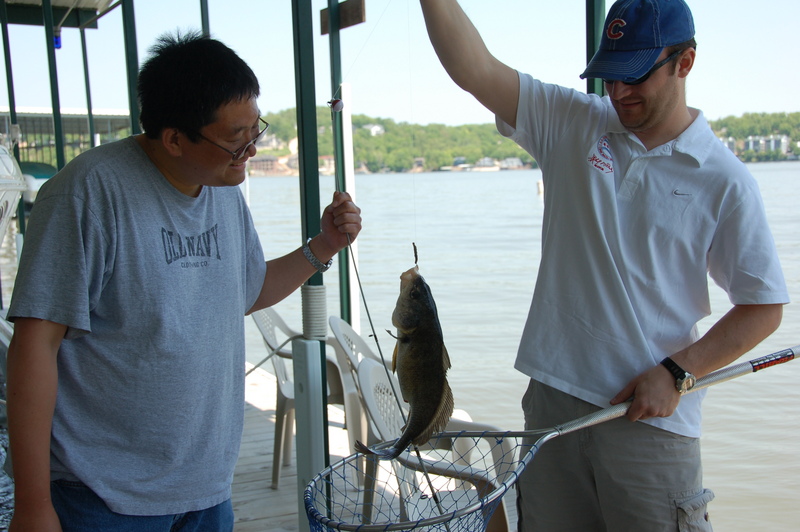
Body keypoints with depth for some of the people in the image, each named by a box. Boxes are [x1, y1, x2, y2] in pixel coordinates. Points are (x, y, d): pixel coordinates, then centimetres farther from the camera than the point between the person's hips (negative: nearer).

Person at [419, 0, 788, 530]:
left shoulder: (724, 179, -5)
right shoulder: (571, 124, 3)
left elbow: (764, 308, -2)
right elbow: (474, 70, -5)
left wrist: (675, 373, -11)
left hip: (651, 414, -2)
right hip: (554, 398, 3)